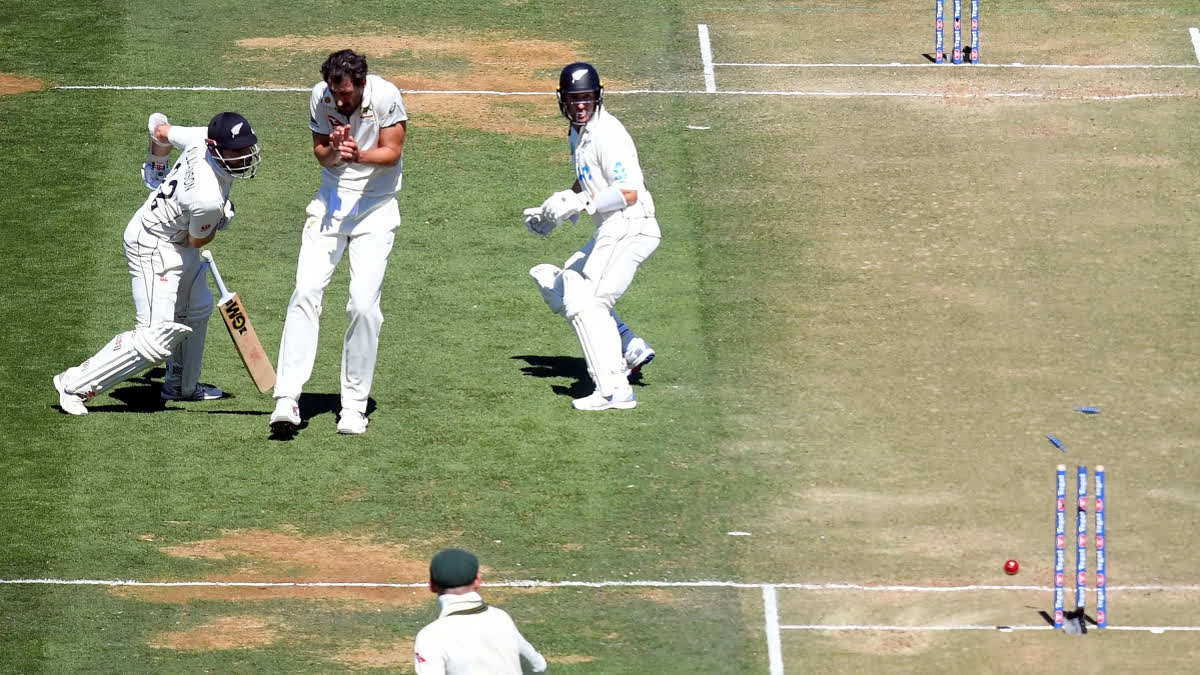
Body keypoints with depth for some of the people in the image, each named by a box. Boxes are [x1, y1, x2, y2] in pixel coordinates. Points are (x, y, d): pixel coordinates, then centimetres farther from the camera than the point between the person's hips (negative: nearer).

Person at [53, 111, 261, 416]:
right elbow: (197, 241, -17)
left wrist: (158, 168, 24)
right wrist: (220, 219, 2)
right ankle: (76, 384, -5)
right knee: (156, 339, -14)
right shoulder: (208, 199, -37)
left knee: (197, 310, 28)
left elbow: (160, 129, 4)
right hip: (154, 247, -10)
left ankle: (182, 385, 47)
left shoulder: (203, 137, -16)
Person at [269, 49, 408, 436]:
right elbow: (320, 154, 1)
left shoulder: (386, 96, -15)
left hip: (375, 207, -2)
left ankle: (354, 405, 2)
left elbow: (391, 152, -14)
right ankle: (287, 399, -16)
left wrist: (359, 155, -34)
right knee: (306, 291, -13)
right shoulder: (321, 96, -7)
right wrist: (333, 151, -23)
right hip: (331, 202, 2)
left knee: (364, 304, -11)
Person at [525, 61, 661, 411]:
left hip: (628, 228, -11)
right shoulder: (579, 133, 15)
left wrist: (579, 204, -27)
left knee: (585, 304, -17)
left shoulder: (608, 134, -16)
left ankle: (614, 391, -22)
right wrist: (554, 210, 18)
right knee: (559, 287, 19)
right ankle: (630, 350, 16)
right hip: (610, 232, 11)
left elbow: (629, 193, -24)